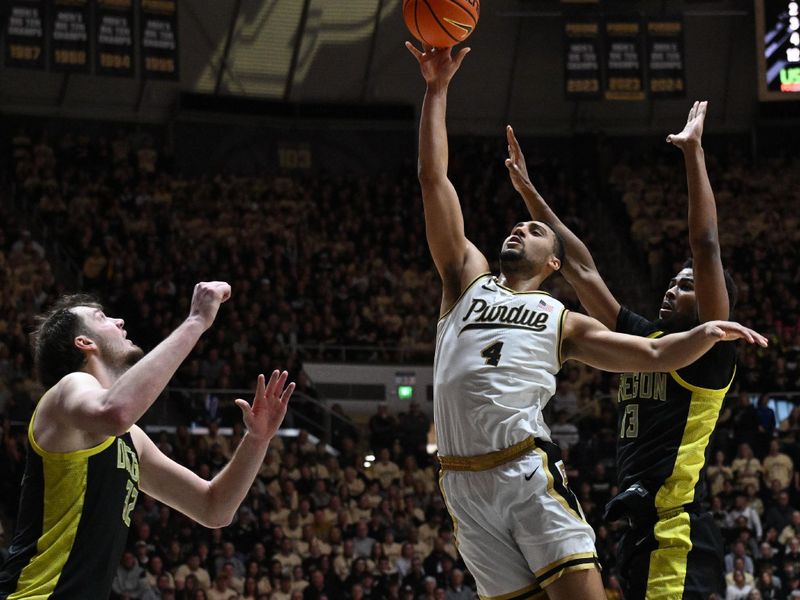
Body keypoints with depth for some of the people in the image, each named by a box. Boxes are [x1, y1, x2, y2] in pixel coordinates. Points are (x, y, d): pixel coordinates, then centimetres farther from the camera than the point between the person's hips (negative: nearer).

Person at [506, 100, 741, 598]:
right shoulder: (645, 337, 19)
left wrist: (694, 153, -11)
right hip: (642, 527, 9)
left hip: (678, 532, -9)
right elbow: (582, 270, 22)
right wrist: (529, 192, 21)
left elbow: (706, 246, -12)